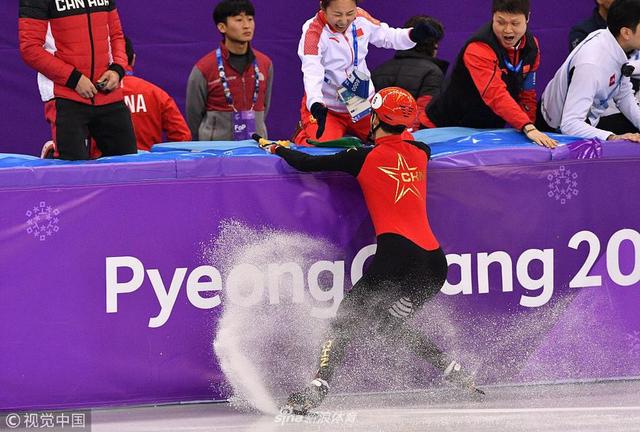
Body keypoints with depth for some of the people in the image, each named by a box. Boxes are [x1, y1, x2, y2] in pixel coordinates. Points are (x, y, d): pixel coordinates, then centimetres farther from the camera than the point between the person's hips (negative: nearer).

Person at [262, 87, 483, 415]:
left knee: (347, 318, 1)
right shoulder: (419, 153, 16)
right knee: (390, 325, 22)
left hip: (397, 251, -6)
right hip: (435, 262, 6)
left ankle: (316, 390, -14)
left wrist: (278, 149, 25)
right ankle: (459, 376, 11)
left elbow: (309, 164, 8)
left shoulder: (365, 158, 2)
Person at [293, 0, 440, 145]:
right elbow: (312, 72, -35)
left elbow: (387, 37, 10)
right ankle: (303, 133, 11)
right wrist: (316, 105, -52)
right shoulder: (313, 32, -22)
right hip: (326, 107, -5)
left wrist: (413, 35, -11)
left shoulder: (361, 19, -7)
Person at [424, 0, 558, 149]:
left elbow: (526, 95, 5)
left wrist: (529, 129, -4)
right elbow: (495, 94, -39)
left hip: (491, 130, 6)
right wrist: (527, 128, -49)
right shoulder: (478, 49, -27)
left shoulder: (531, 46, -3)